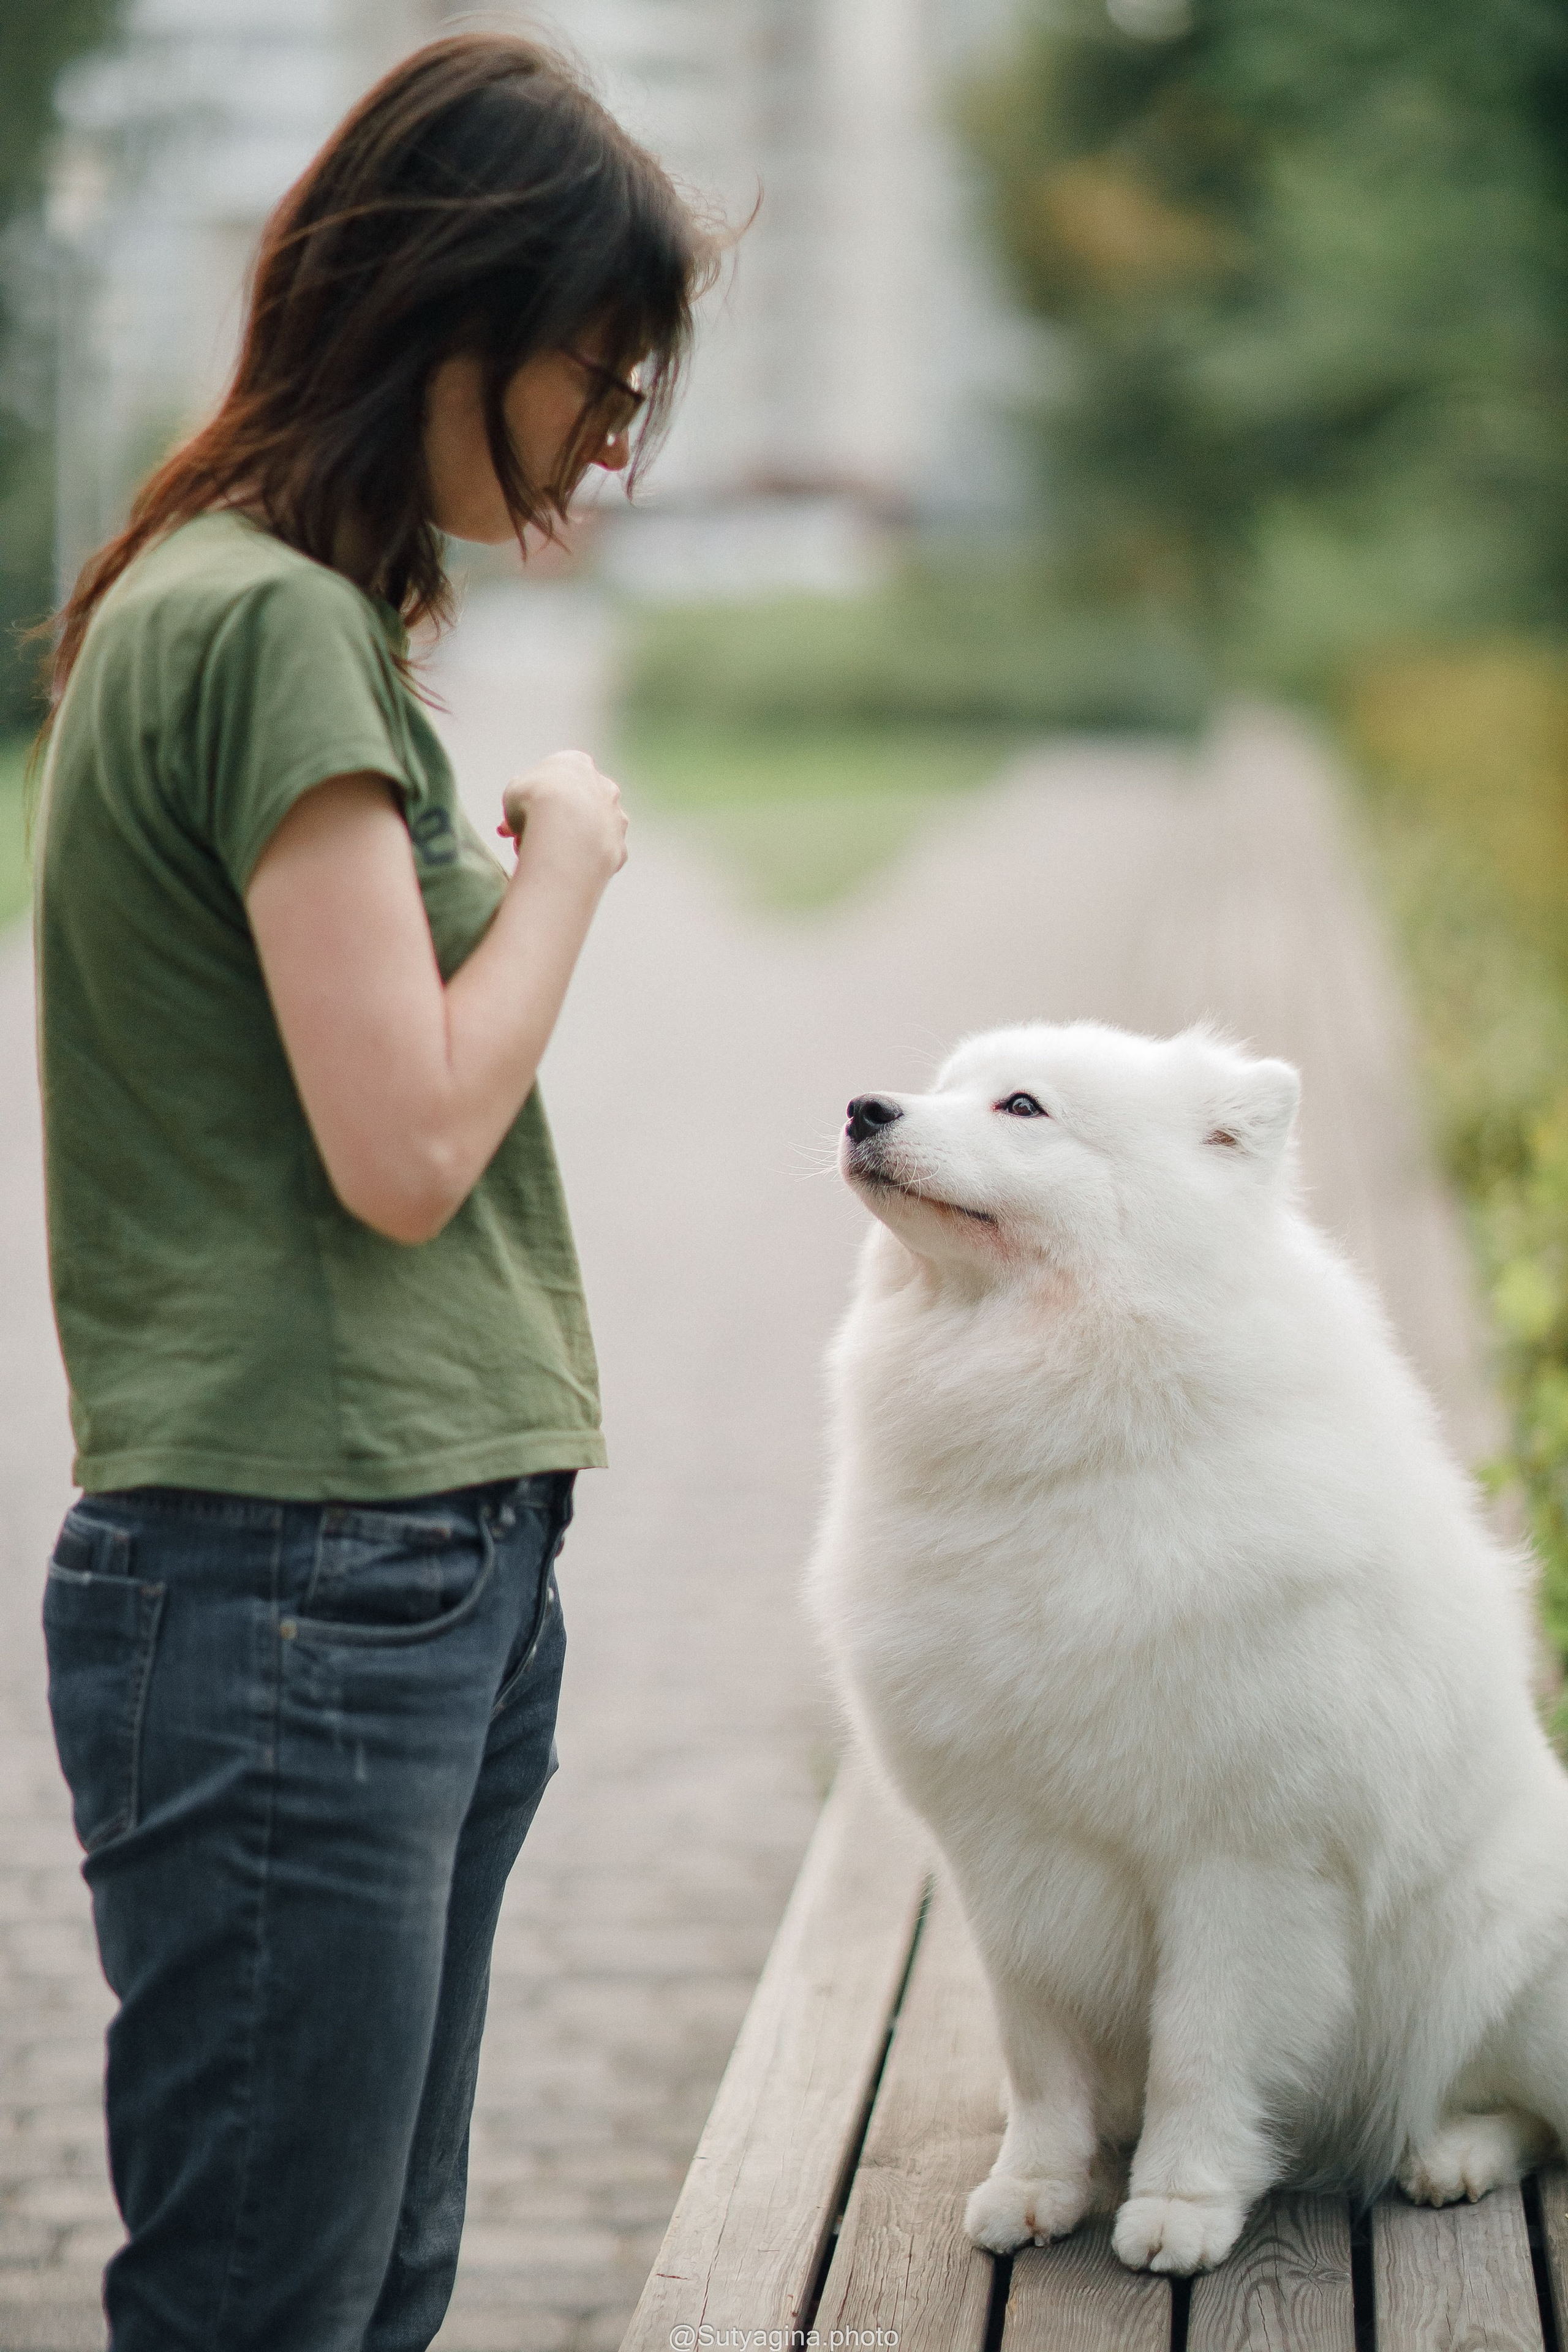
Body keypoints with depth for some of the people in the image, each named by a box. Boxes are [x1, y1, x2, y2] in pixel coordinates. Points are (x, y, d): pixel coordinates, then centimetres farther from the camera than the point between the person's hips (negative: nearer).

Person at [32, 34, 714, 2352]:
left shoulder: (293, 604, 17)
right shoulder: (272, 622, -12)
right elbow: (403, 1150, -16)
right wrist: (566, 862, -4)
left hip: (427, 1568, 10)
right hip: (297, 1591, -10)